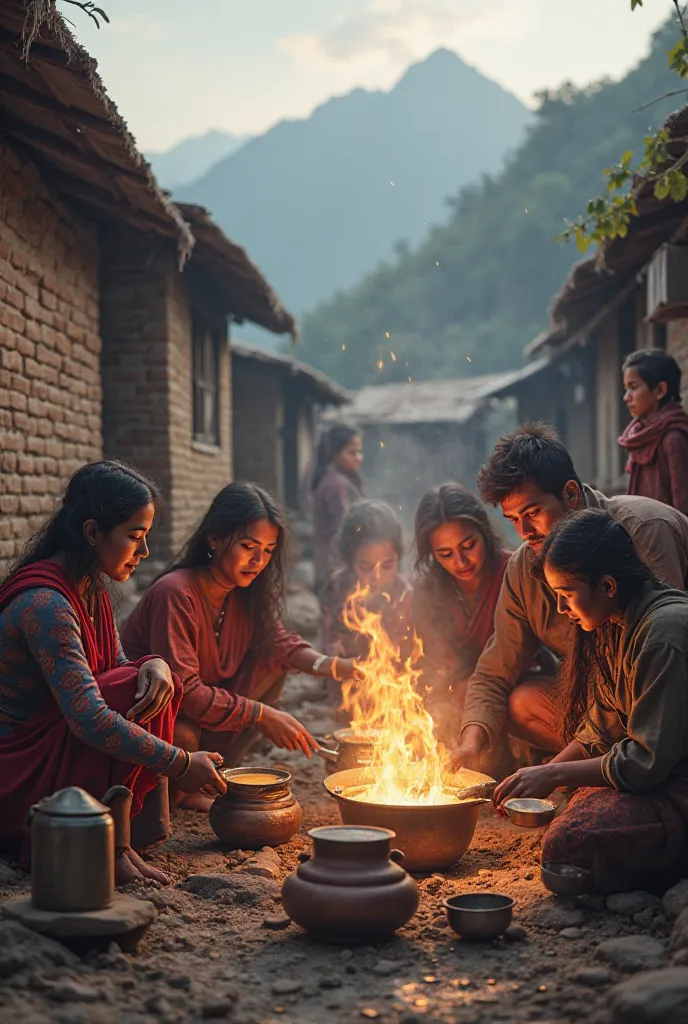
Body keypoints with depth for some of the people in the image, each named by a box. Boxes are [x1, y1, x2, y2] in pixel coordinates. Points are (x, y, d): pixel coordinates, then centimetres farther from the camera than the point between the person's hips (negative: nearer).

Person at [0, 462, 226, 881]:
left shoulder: (91, 589, 6)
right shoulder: (45, 603, -26)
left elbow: (115, 665, 13)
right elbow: (88, 719, -31)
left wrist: (154, 665, -12)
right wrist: (180, 763, -25)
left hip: (51, 746, 9)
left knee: (154, 688, -5)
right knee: (130, 692, -23)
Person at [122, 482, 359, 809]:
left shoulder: (245, 593, -3)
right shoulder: (175, 594, -27)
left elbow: (277, 642, 2)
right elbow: (183, 691, -31)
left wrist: (331, 666, -19)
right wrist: (262, 715, -30)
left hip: (202, 710, 8)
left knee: (273, 665, -4)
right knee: (184, 734, -38)